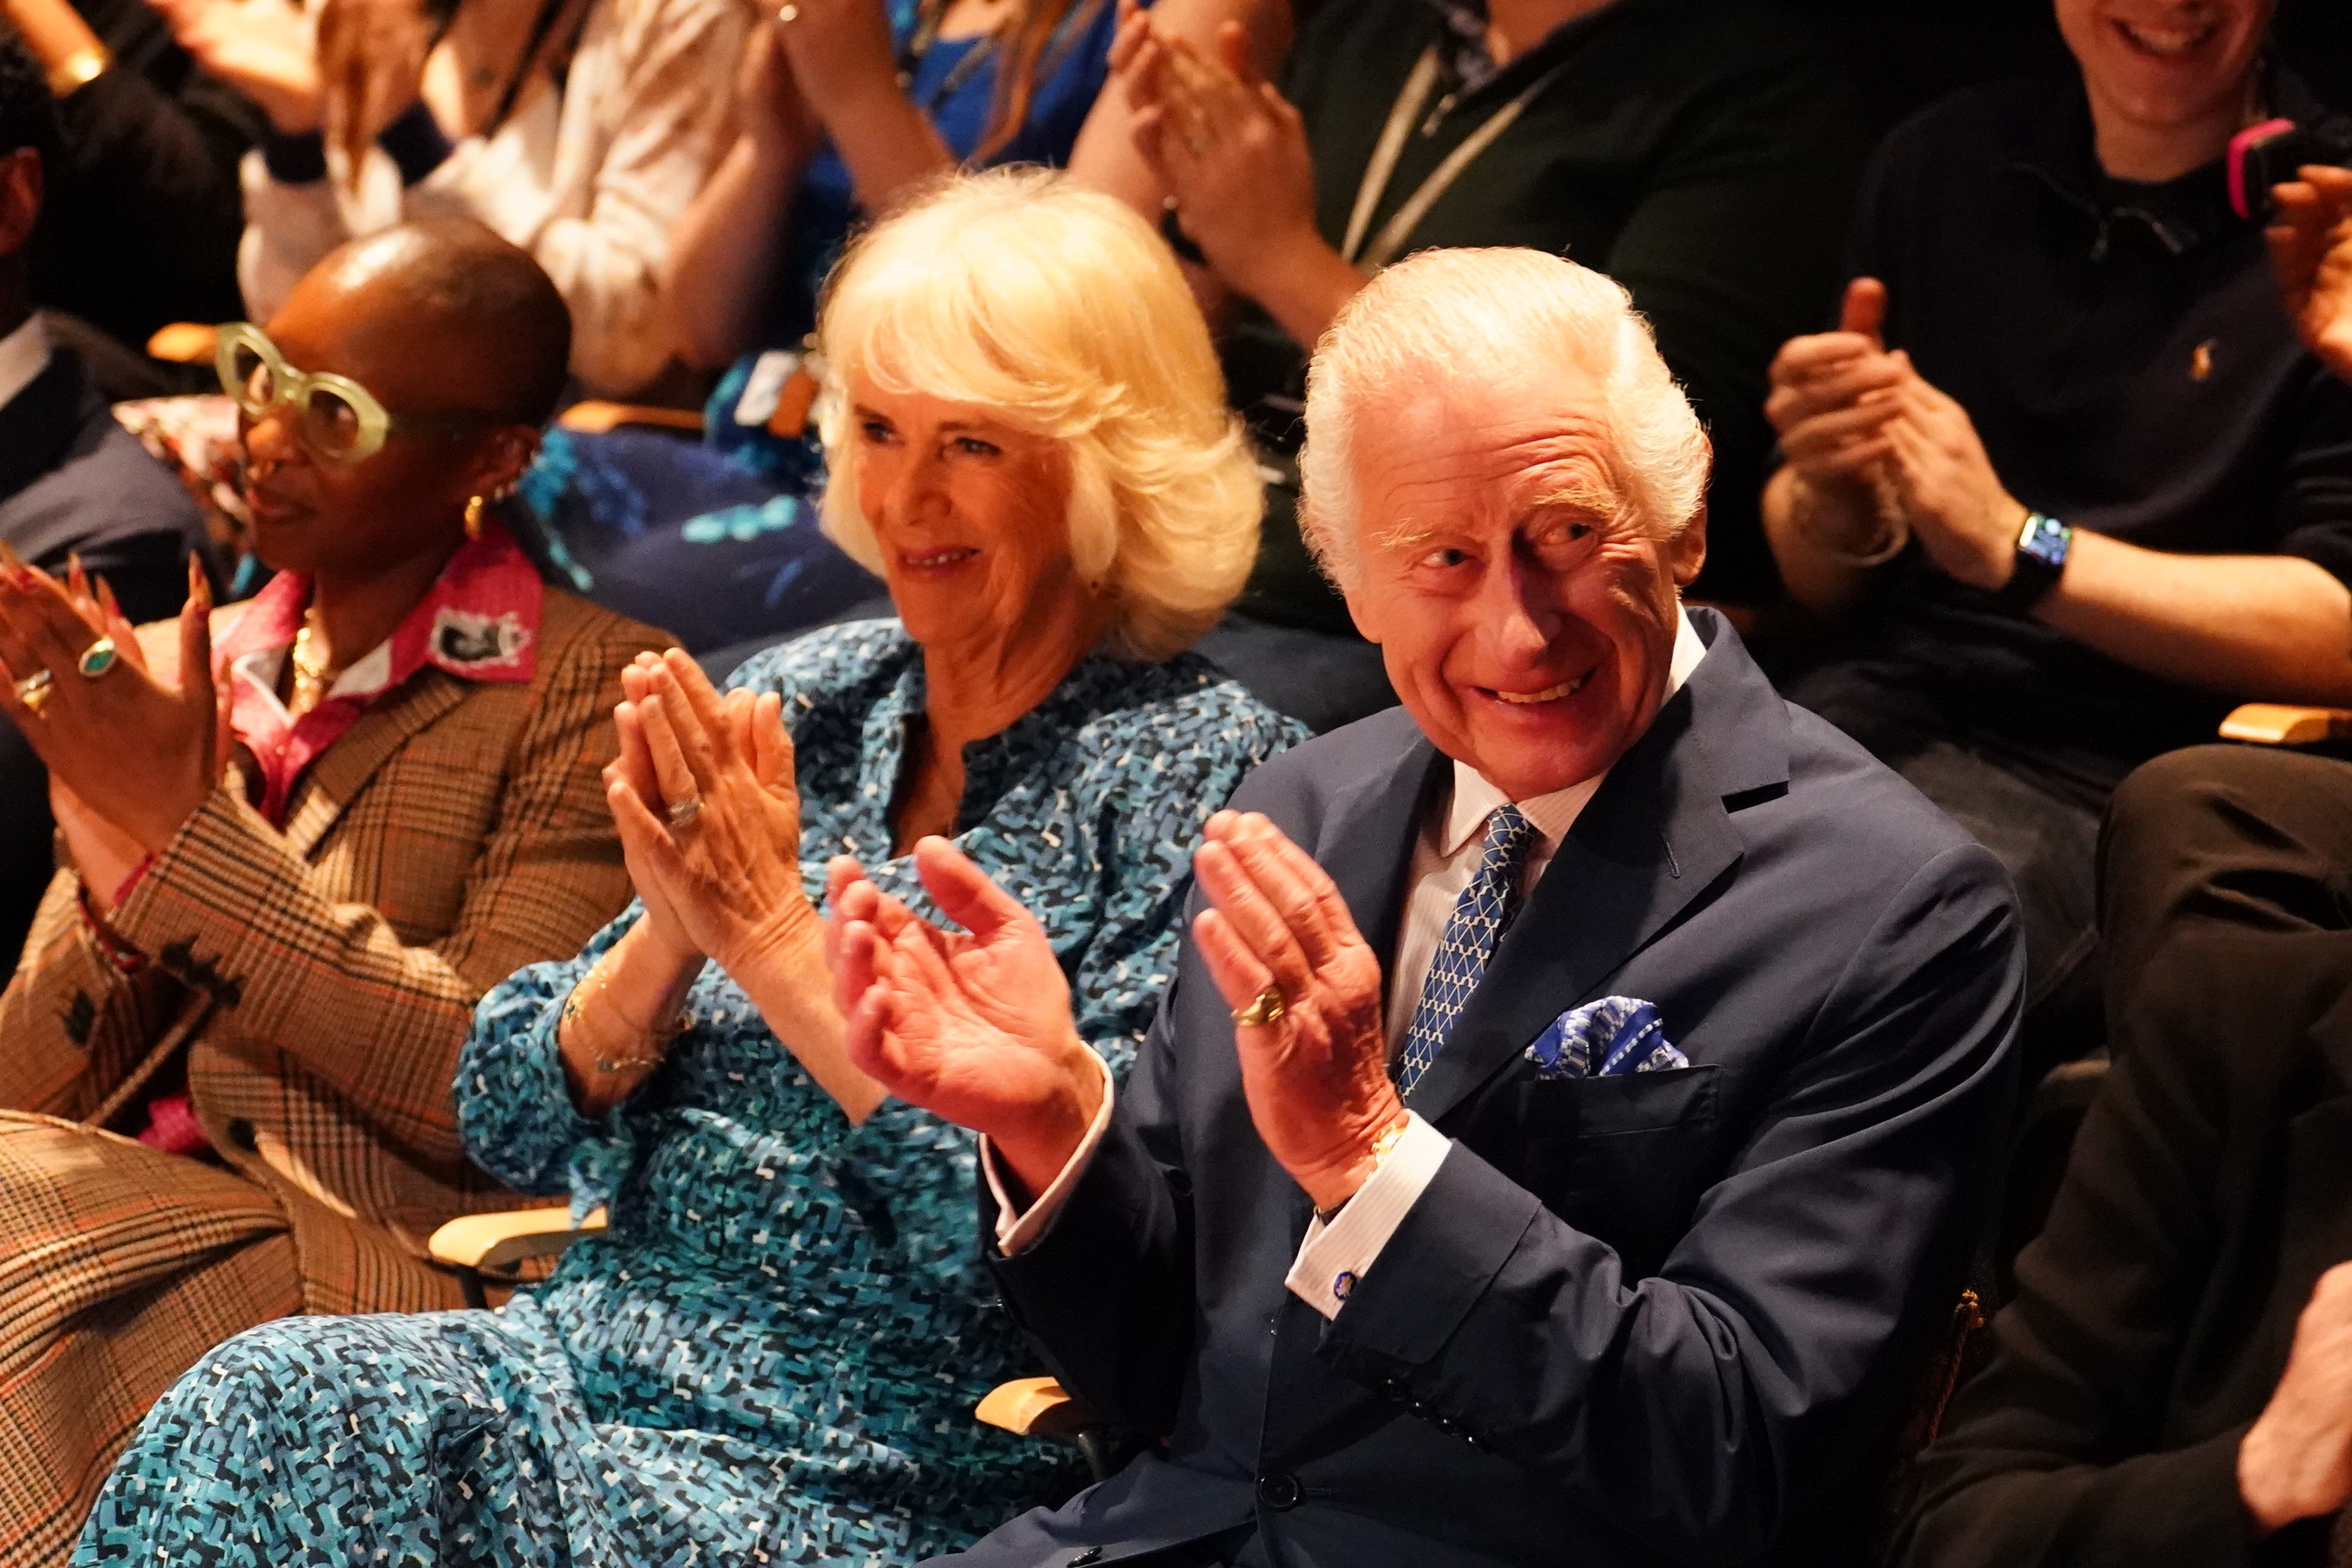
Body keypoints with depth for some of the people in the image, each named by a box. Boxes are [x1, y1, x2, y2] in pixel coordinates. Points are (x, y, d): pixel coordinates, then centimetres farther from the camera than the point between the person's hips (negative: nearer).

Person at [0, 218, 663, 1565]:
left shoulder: (592, 692, -2)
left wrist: (190, 828, -11)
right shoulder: (154, 678, 15)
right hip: (120, 1222, 5)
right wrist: (110, 850, -10)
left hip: (368, 1266, -4)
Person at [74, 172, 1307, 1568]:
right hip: (616, 1342, 5)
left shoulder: (1206, 769, -5)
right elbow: (512, 1127, 11)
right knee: (265, 1397, -25)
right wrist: (668, 930, -9)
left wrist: (778, 936, -14)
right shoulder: (798, 707, 11)